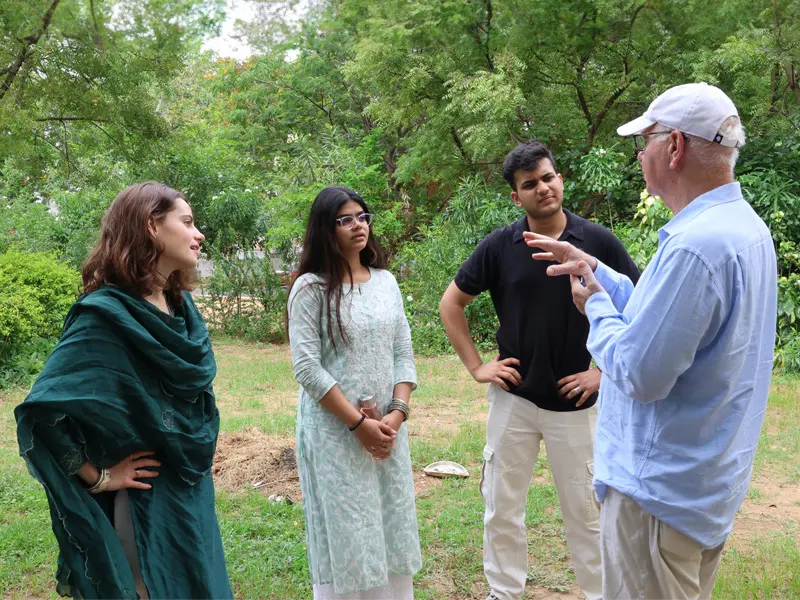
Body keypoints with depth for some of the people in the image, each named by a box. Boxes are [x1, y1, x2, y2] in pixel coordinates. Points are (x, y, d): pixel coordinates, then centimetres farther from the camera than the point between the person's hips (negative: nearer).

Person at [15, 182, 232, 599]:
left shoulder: (181, 306, 4)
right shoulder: (106, 314, -20)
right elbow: (41, 409, -27)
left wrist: (195, 474, 14)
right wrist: (98, 477, -17)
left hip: (191, 496, 8)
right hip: (144, 504, -7)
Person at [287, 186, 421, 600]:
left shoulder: (386, 282, 8)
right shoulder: (310, 288, -8)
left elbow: (403, 353, 8)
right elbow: (307, 368, -13)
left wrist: (397, 412, -5)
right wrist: (359, 423, -14)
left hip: (387, 426, 5)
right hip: (335, 430, -5)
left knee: (391, 528, 12)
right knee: (346, 535, 3)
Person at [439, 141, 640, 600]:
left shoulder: (598, 241, -8)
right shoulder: (500, 246, -4)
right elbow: (451, 304, 5)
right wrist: (476, 365, 0)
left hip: (575, 402, -1)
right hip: (514, 398, 2)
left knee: (585, 510, 11)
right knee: (503, 508, 12)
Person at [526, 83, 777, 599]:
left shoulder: (694, 245, -28)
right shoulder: (746, 226, 6)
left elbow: (639, 375, -26)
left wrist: (595, 306, -10)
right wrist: (596, 271, 14)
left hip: (664, 491, -10)